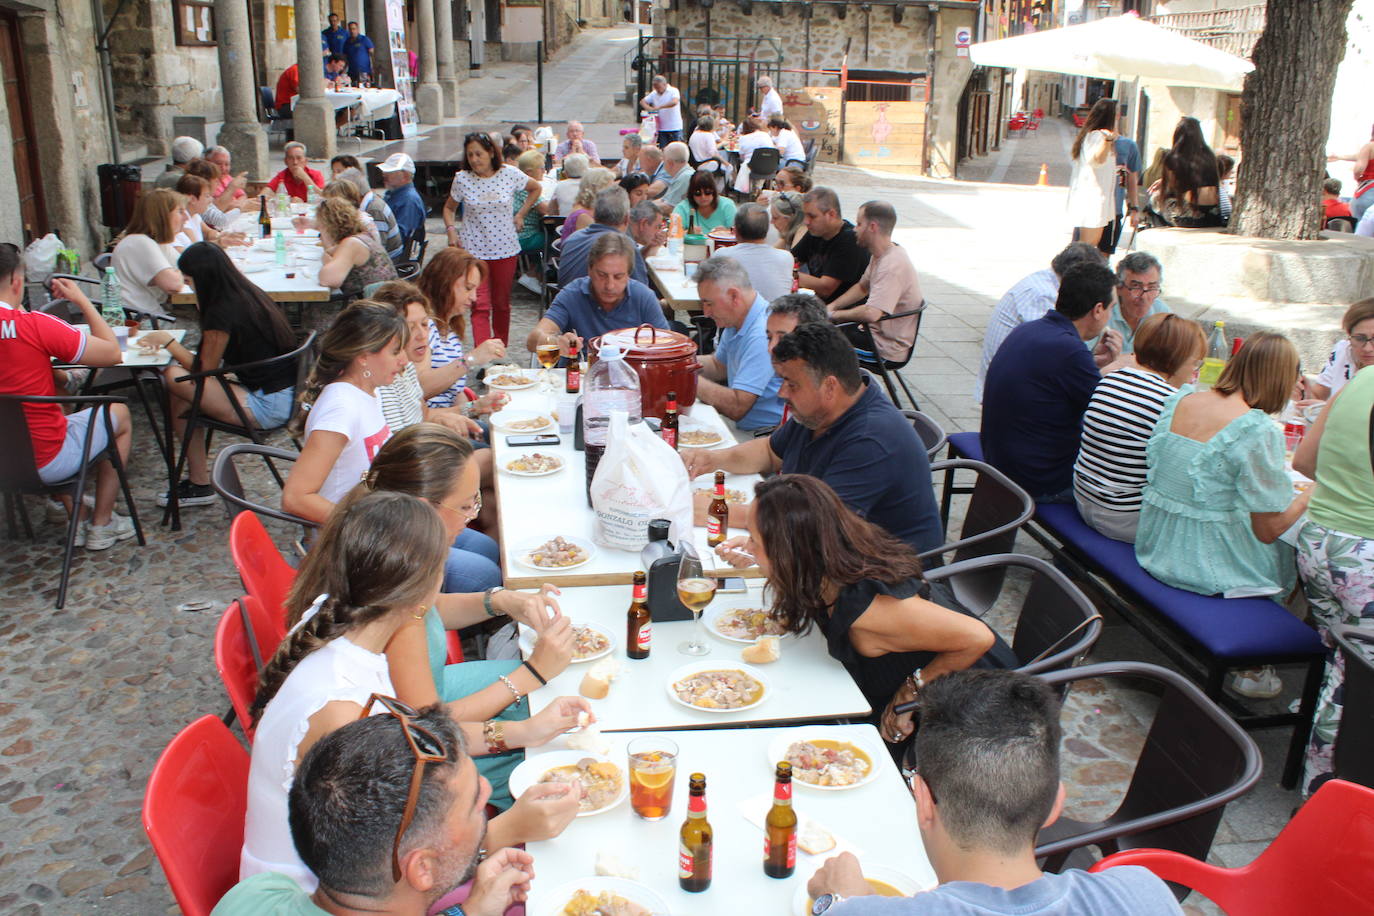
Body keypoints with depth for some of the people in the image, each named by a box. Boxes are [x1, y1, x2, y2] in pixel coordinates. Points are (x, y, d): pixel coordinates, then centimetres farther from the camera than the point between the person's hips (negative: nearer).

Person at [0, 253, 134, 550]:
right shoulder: (34, 325, -21)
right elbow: (113, 354, -12)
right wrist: (81, 300, -2)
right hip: (45, 463, -6)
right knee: (119, 414, 21)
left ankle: (79, 519, 34)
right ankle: (102, 523, 24)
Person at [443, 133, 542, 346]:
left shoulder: (510, 174, -4)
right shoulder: (462, 179, -4)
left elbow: (536, 188, 15)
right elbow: (449, 208, 13)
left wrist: (520, 215, 9)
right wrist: (451, 229, -4)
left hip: (505, 248, 1)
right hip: (473, 250, -1)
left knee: (501, 303, 13)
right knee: (480, 306, -10)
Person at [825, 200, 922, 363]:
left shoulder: (893, 265, -26)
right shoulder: (879, 255, 7)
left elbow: (871, 313, -36)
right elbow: (862, 287, 23)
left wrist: (834, 314, -20)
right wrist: (832, 306, 8)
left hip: (887, 349, -10)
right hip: (875, 331, 10)